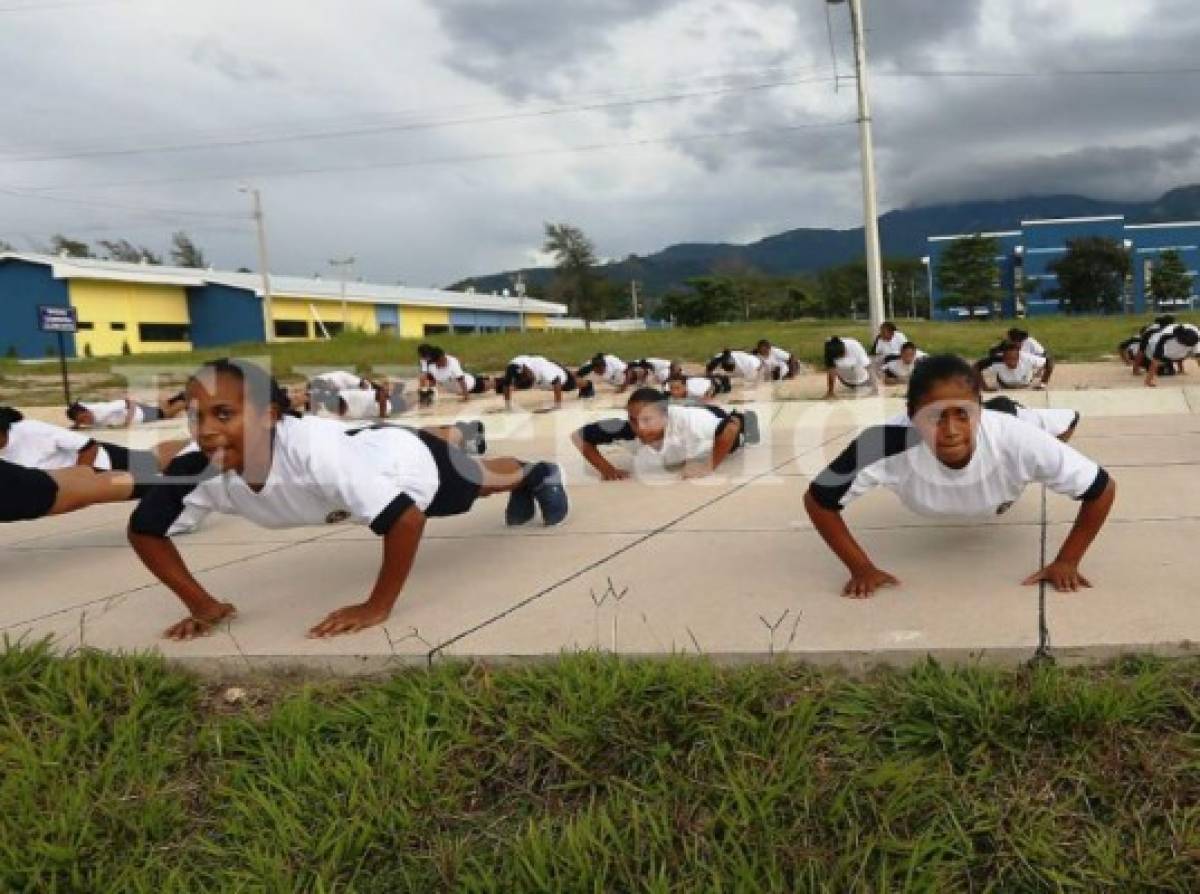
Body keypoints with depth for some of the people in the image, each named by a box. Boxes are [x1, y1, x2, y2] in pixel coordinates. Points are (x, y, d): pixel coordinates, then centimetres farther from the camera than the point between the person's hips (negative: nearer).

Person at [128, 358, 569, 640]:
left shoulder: (313, 450, -49)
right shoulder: (199, 472, -32)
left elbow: (406, 518, -48)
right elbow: (144, 530, -17)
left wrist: (378, 607, -41)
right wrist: (201, 604, -22)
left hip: (412, 461, -6)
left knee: (480, 481, 27)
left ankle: (540, 475, 61)